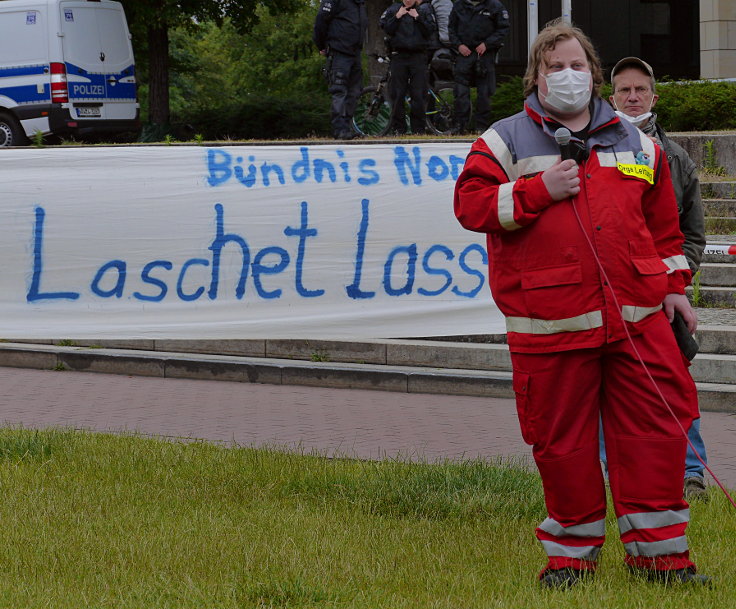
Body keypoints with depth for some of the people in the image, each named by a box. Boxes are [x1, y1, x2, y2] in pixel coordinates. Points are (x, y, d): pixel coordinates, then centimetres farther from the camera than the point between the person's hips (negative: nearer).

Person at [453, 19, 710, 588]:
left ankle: (658, 550, 8)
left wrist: (673, 284, 15)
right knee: (562, 438, 3)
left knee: (655, 430, -2)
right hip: (552, 322, -2)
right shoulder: (505, 141, 6)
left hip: (637, 318, 2)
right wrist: (538, 190, -12)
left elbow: (663, 221, 21)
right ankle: (574, 550, 17)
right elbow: (470, 203, -4)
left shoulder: (634, 142, 17)